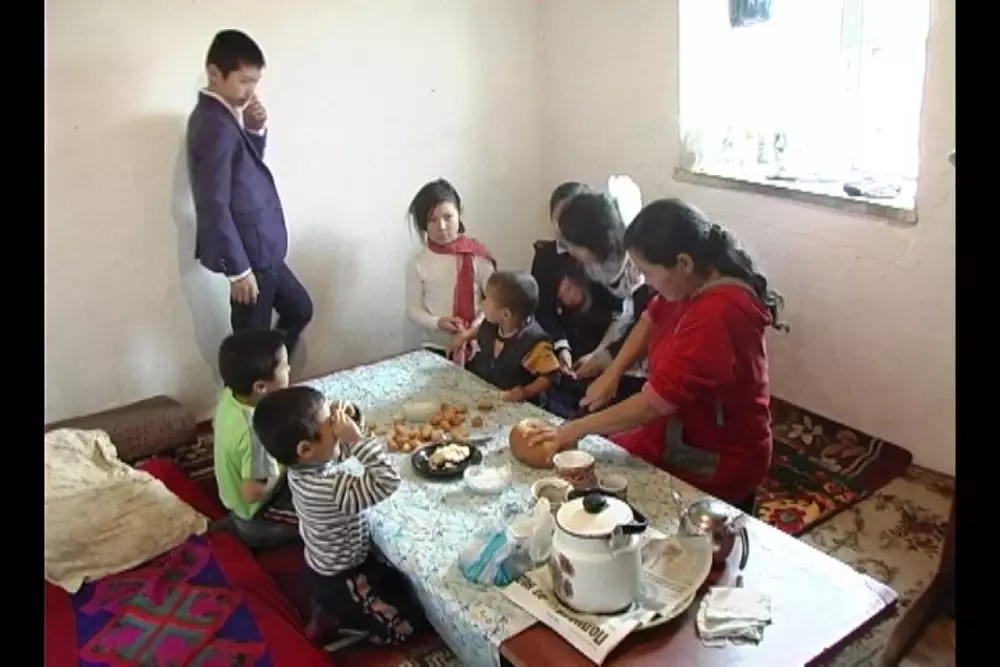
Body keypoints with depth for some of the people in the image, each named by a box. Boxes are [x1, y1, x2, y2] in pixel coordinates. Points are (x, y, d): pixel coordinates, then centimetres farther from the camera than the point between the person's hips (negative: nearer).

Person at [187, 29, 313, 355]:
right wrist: (238, 269, -22)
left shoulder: (224, 115, 8)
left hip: (262, 248, 10)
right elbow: (214, 204, -25)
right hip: (249, 252, -10)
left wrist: (255, 129, 0)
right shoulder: (215, 126, -22)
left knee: (299, 309, 23)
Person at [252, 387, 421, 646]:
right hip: (337, 581, -8)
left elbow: (341, 451, 6)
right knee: (405, 625, 2)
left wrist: (343, 422, -16)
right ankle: (330, 619, 9)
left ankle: (328, 607, 21)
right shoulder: (329, 487, -41)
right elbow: (387, 483, -46)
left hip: (326, 564, 9)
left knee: (401, 583, 26)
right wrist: (357, 438, -42)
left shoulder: (302, 467, -13)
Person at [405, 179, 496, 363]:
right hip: (435, 347, 1)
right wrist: (437, 323, -17)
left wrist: (473, 329, -19)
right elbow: (413, 309, 1)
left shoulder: (477, 255, -6)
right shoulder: (419, 261, -2)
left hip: (475, 346, -1)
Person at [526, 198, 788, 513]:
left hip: (715, 466, -8)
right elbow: (651, 320, 11)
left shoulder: (715, 317, -34)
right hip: (680, 435, 8)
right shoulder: (696, 280, -7)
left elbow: (655, 403, -31)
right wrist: (611, 375, -2)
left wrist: (574, 430, -22)